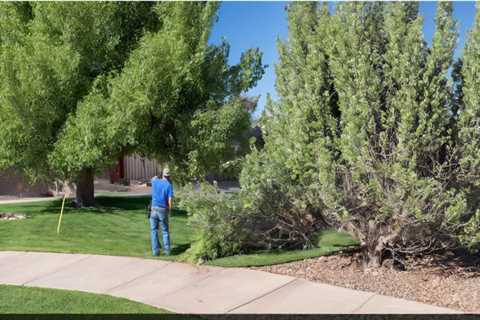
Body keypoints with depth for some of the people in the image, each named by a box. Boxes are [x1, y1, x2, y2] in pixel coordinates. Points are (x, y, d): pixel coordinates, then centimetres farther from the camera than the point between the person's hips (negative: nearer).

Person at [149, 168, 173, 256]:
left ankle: (155, 250, 3)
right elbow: (170, 200, -11)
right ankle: (167, 250, 5)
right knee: (165, 231, 8)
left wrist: (156, 177, 53)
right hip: (163, 210, -2)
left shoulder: (155, 182, 4)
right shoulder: (169, 185, -6)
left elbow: (153, 178, 31)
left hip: (154, 209, 2)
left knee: (154, 230, 8)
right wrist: (169, 209, 8)